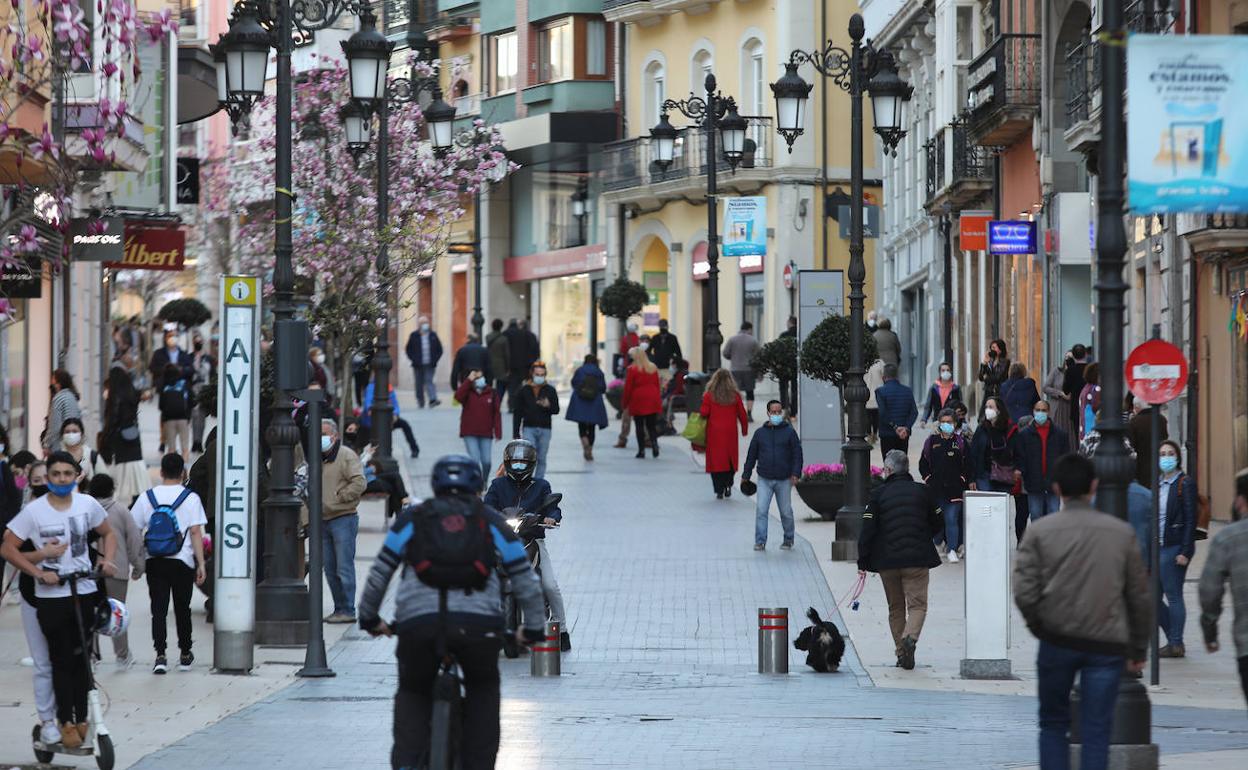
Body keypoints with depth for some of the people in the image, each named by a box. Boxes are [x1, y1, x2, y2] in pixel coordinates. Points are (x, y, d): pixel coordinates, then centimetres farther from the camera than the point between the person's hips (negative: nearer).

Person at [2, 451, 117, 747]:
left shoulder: (87, 505, 2)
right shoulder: (34, 511, -8)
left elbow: (107, 533, 18)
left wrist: (106, 560, -1)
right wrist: (39, 572, -13)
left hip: (85, 592, 3)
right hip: (51, 597, -3)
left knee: (82, 658, 8)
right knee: (61, 660, 1)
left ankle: (81, 719, 18)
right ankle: (66, 723, 9)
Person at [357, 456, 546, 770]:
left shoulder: (411, 519, 21)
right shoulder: (493, 523, 22)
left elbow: (378, 575, 23)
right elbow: (527, 583, 23)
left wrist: (370, 619, 36)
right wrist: (533, 628, 35)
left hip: (417, 622, 0)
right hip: (479, 623, 0)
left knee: (413, 693, 24)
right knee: (482, 690, 27)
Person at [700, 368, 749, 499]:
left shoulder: (709, 395, -6)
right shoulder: (735, 395, 0)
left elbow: (704, 412, -9)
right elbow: (742, 414, 5)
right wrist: (745, 429, 17)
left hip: (714, 432, -1)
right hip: (730, 433, 1)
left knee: (716, 460, 3)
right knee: (730, 459, 13)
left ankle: (719, 490, -2)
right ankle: (728, 485, -1)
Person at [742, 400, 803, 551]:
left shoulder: (789, 432, 2)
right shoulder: (760, 433, 7)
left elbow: (797, 454, 0)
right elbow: (751, 455, 13)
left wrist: (795, 473, -10)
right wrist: (745, 475, 13)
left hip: (784, 480, -1)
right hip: (764, 479, 1)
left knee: (786, 511, 7)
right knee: (761, 510, -9)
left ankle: (788, 540, 24)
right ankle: (760, 541, -7)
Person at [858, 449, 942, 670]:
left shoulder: (878, 494, -1)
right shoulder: (923, 492, 2)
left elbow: (868, 530, -5)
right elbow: (938, 525, 10)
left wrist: (862, 562, 0)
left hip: (887, 560, 1)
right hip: (917, 559, -1)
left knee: (895, 608, 14)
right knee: (917, 604, 0)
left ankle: (901, 652, 11)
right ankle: (910, 637, -27)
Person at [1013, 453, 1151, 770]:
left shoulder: (1040, 531, -2)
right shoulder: (1122, 532, 3)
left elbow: (1024, 593, -9)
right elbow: (1140, 597, 5)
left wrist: (1040, 627, 9)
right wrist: (1138, 648, 15)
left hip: (1057, 641, 0)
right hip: (1107, 645, 0)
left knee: (1054, 724, 15)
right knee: (1096, 732, 2)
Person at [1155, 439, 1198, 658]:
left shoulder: (1185, 483, -7)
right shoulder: (1157, 484, 13)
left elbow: (1190, 519, -11)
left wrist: (1185, 552, -16)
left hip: (1174, 548, -8)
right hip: (1157, 547, 8)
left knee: (1173, 596, -2)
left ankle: (1176, 644, 6)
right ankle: (1173, 640, 19)